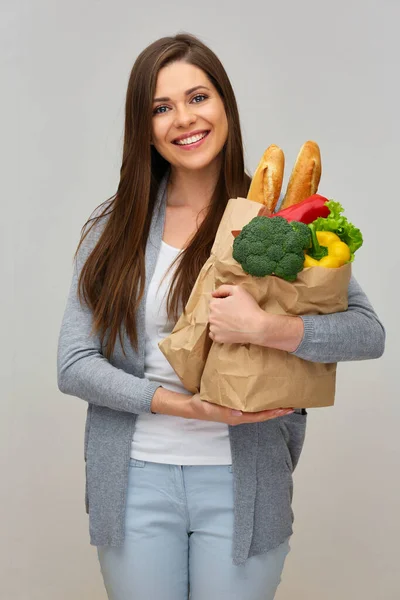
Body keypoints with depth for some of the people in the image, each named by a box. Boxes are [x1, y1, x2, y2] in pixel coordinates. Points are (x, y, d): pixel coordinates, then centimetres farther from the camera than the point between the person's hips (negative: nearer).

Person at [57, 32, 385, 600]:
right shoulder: (113, 227, 0)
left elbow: (370, 332, -10)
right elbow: (73, 362, -4)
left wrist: (264, 328, -27)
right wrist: (184, 405, -15)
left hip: (241, 484, -1)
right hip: (136, 479, 2)